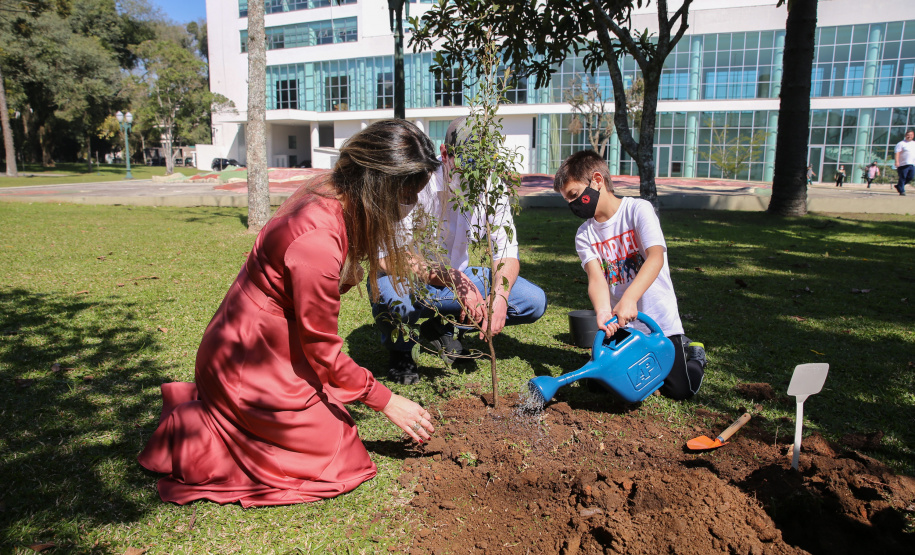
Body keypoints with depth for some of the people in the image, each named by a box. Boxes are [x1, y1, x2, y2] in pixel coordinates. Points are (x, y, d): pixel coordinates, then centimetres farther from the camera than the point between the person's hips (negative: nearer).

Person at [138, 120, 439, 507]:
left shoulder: (327, 191, -5)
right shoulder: (317, 241, -33)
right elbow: (322, 350, -21)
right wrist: (386, 402, -11)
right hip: (254, 357, -9)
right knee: (336, 459, 1)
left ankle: (203, 403, 20)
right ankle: (190, 433, 6)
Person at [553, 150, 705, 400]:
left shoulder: (638, 209, -10)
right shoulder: (584, 235, 1)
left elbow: (656, 257, -25)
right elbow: (596, 278, -13)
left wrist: (628, 298, -40)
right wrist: (603, 312, -35)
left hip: (658, 320, -4)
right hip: (619, 324, 4)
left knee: (679, 390, -8)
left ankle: (693, 352, 25)